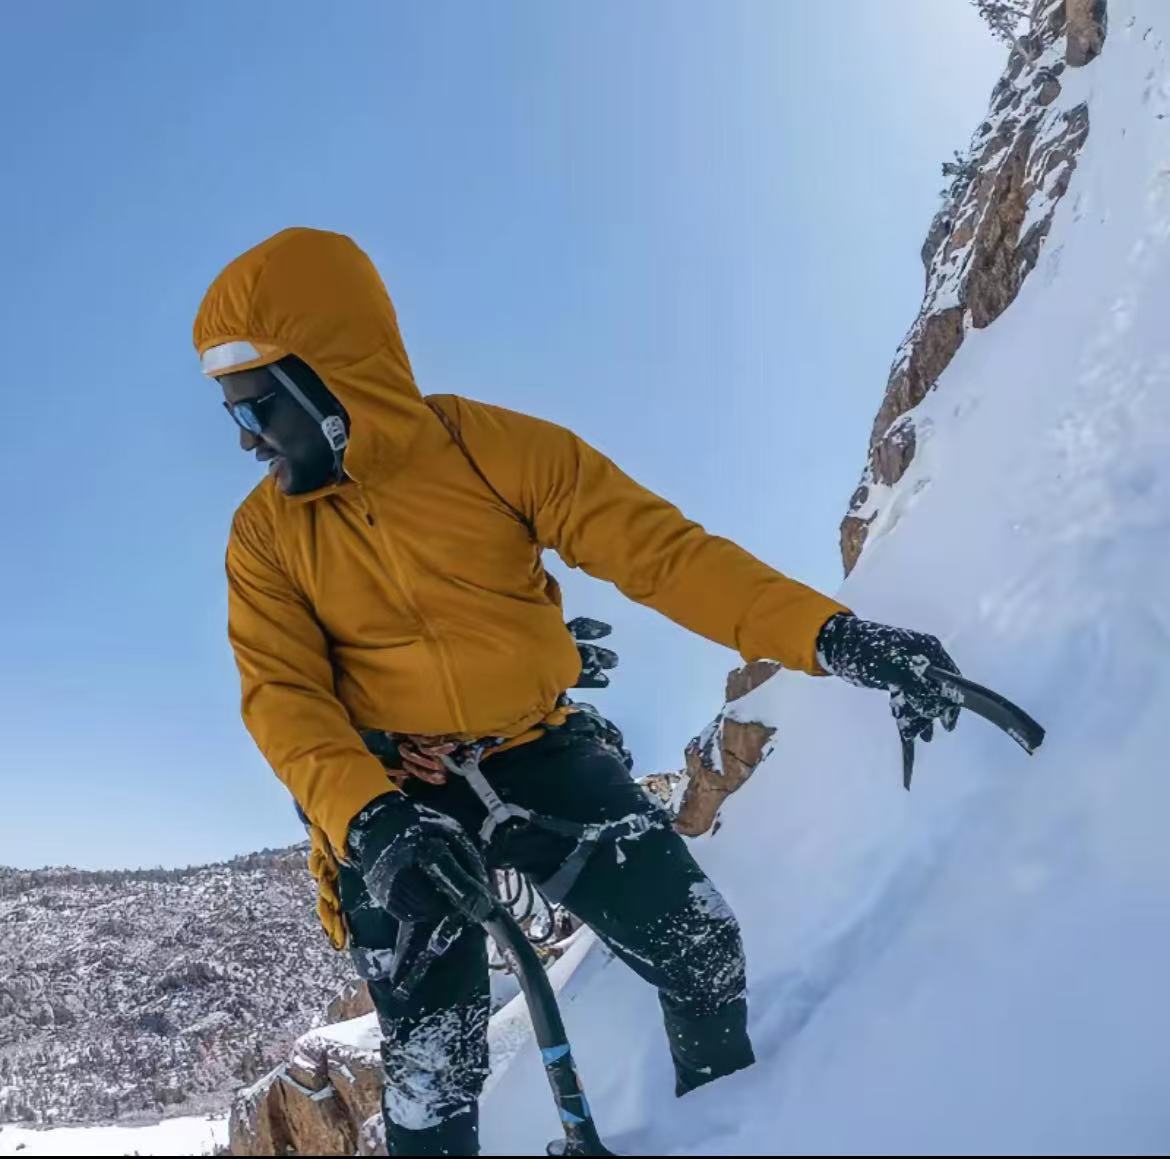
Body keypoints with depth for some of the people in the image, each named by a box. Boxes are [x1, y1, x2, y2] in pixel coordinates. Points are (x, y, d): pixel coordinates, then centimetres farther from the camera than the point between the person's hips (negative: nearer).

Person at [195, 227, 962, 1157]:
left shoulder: (497, 448, -10)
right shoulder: (265, 537, -3)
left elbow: (659, 548, -14)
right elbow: (282, 699, -10)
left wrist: (827, 635, -26)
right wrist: (366, 821, -30)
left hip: (537, 756, 0)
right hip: (393, 797, 0)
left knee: (701, 950, -8)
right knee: (433, 1066, -10)